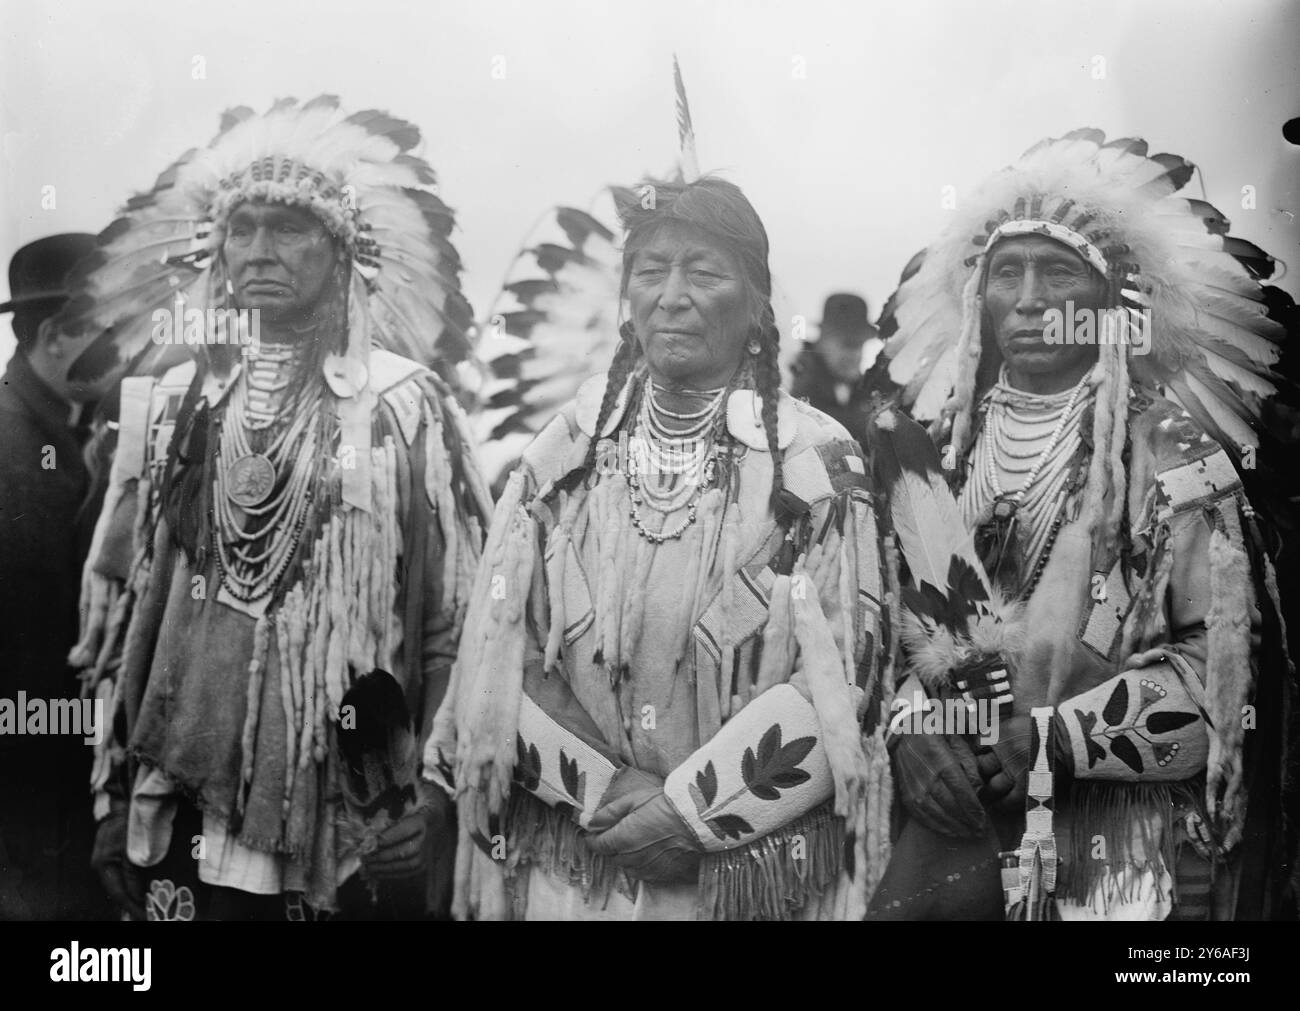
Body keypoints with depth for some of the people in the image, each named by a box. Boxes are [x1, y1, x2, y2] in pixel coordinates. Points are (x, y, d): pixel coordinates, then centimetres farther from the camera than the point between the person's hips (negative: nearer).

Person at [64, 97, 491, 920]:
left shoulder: (405, 402, -6)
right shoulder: (171, 402, 6)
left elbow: (462, 612, -6)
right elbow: (119, 600, 11)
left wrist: (435, 800, -6)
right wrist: (120, 796, 11)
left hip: (352, 820, -3)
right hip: (185, 815, 4)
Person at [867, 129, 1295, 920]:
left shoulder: (1174, 455, -5)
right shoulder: (936, 449, 5)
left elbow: (1223, 660, -9)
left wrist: (1052, 739, -16)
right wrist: (909, 726, -10)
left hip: (1120, 844, -2)